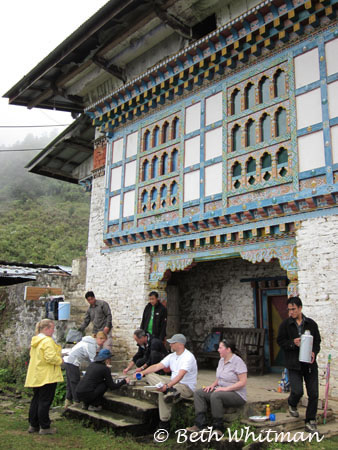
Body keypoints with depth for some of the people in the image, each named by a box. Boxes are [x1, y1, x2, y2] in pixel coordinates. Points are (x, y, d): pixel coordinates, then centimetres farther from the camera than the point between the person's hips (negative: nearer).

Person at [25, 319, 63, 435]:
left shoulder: (35, 341, 11)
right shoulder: (48, 341, -19)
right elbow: (51, 357, -27)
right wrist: (60, 360, -8)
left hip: (35, 376, 9)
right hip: (47, 377, -9)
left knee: (36, 400, 17)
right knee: (45, 401, -1)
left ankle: (33, 425, 25)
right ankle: (44, 427, 6)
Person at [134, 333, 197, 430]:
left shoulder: (188, 357, -18)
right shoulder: (172, 356, 9)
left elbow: (180, 375, -33)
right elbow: (157, 366, 1)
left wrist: (167, 386, -46)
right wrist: (143, 372, -15)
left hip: (187, 387, -9)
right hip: (173, 383, 9)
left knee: (163, 393, -37)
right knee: (149, 375, -10)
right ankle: (170, 391, -31)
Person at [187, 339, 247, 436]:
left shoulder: (238, 361, -15)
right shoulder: (221, 361, 11)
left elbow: (243, 382, -20)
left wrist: (226, 388, -24)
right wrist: (213, 385, 0)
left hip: (237, 394, -8)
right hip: (221, 390, 8)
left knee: (216, 395, -36)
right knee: (198, 393, -9)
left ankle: (218, 428, -21)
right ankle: (200, 424, -17)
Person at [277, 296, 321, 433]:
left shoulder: (311, 324, 5)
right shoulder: (285, 324, 0)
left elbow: (317, 341, 9)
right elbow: (280, 341, 1)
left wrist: (314, 352, -9)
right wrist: (293, 343, -17)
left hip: (310, 364, 2)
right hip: (294, 364, -2)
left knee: (313, 394, 2)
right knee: (297, 391, -11)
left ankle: (310, 422, 18)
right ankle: (292, 404, 25)